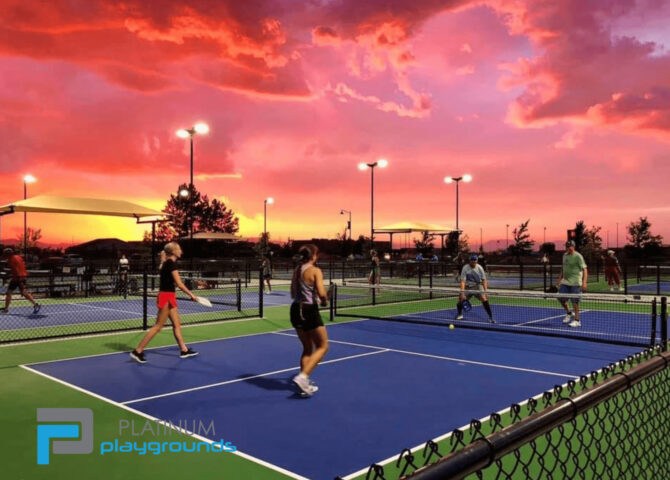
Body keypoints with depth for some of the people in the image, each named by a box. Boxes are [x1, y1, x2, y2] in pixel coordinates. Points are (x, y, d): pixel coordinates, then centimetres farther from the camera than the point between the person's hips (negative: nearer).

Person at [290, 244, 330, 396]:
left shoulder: (296, 270, 9)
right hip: (309, 311, -7)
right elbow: (321, 294, -23)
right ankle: (302, 376, -8)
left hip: (296, 309, 7)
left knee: (307, 348, 20)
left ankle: (305, 384, 22)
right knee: (322, 346, 7)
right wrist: (324, 302, -1)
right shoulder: (315, 271, -13)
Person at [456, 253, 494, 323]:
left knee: (484, 299, -20)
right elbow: (463, 280, -15)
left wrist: (485, 291, -18)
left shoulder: (479, 268, -10)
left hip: (478, 286, 0)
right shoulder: (465, 268, -12)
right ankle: (460, 314, 22)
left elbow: (484, 280, -8)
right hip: (468, 287, 0)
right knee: (461, 300, -10)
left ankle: (491, 317, -10)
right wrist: (462, 292, -26)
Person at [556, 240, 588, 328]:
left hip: (575, 283, -7)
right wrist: (560, 279, 18)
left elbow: (584, 269, -13)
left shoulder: (578, 256, -10)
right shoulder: (565, 255, 12)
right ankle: (569, 313, 26)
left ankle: (576, 321, 5)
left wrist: (584, 282, -21)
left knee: (575, 301, -4)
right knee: (561, 298, 3)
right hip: (565, 282, 7)